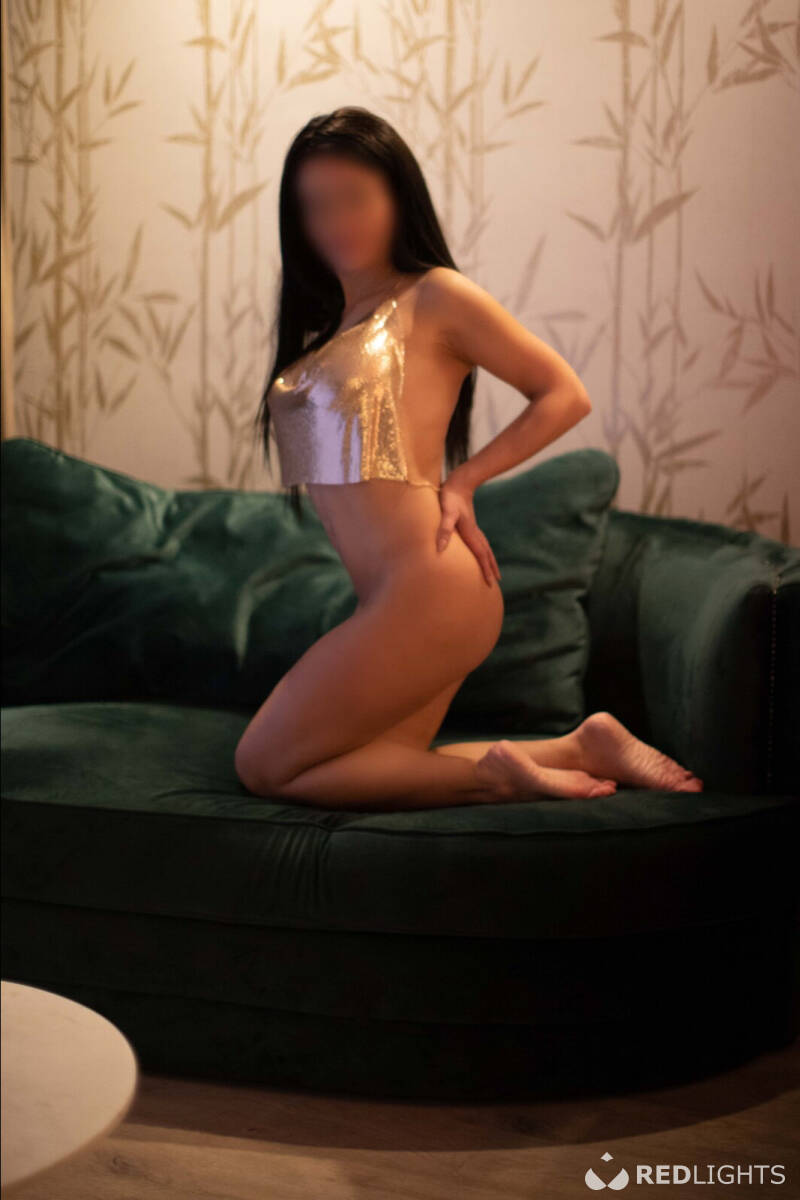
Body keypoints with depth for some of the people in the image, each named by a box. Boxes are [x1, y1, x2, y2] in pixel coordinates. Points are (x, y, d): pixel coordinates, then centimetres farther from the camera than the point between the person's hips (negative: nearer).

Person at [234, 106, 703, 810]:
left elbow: (565, 395, -3)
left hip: (429, 590, -9)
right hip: (389, 597, 9)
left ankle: (494, 776, -3)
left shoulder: (434, 296, -3)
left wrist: (463, 480, -5)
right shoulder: (326, 325, 19)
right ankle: (582, 750, 10)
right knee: (380, 771, 12)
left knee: (264, 767, -3)